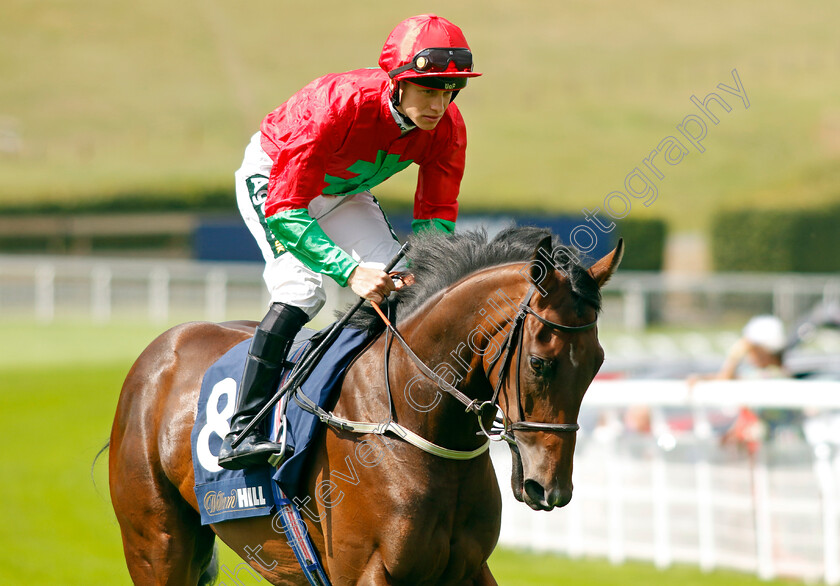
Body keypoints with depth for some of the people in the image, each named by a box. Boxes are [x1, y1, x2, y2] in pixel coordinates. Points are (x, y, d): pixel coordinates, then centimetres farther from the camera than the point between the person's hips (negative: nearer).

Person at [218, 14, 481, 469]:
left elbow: (437, 216, -12)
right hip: (272, 179, -6)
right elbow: (285, 210, -41)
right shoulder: (338, 106, -41)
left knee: (399, 289, -9)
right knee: (303, 289, -26)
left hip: (344, 193, 6)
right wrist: (351, 272, -50)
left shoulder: (447, 129, -23)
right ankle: (243, 429, -27)